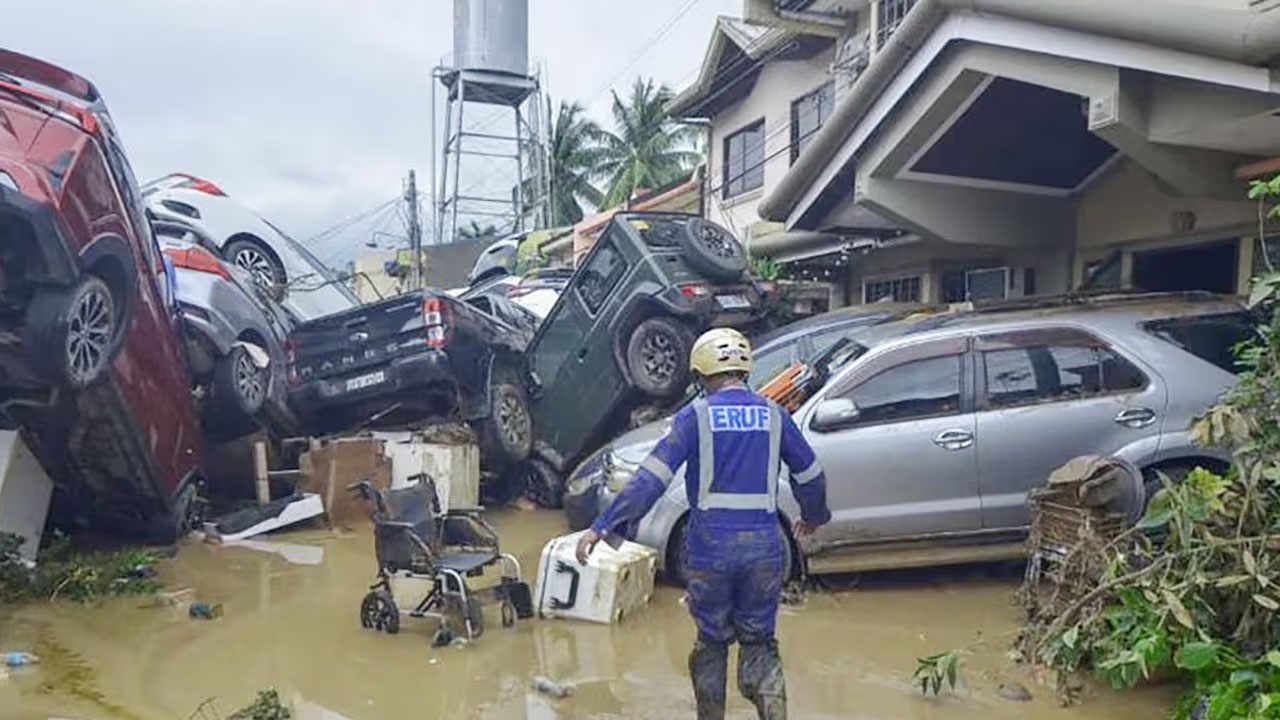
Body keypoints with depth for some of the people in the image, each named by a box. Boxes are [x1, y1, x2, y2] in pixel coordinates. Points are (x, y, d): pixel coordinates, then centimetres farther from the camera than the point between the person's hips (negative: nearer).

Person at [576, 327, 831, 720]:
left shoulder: (696, 415, -5)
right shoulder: (774, 415, 4)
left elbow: (650, 478, -12)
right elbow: (810, 476, 15)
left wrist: (603, 526, -9)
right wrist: (814, 516, 34)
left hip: (709, 550, -2)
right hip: (764, 548, 2)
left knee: (712, 640, 17)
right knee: (759, 643, 15)